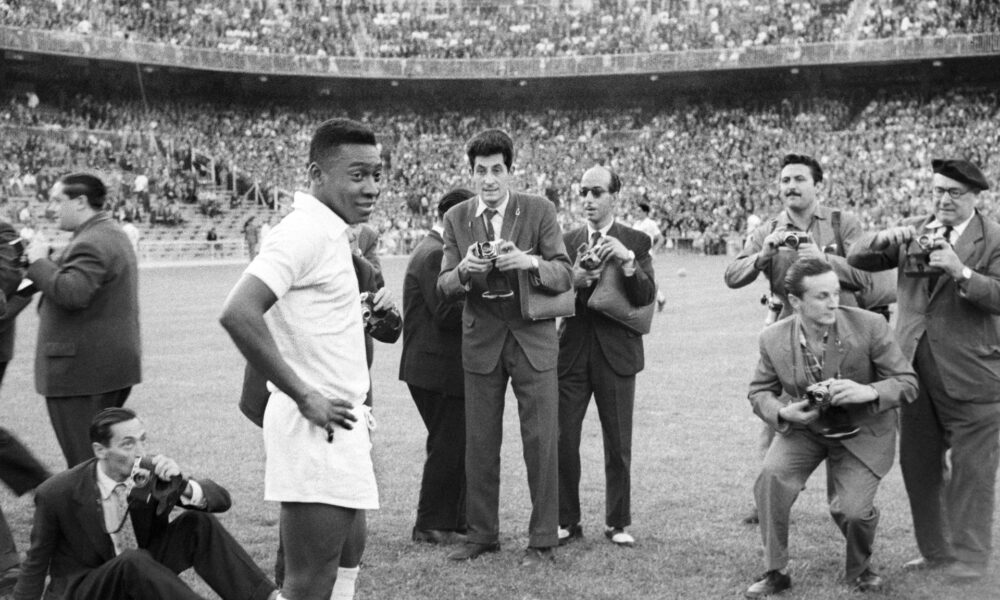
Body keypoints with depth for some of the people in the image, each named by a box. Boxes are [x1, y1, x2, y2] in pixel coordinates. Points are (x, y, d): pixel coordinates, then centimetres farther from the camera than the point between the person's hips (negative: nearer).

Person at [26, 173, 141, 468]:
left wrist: (39, 261, -17)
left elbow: (71, 293, -31)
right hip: (113, 364, 11)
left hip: (82, 369, -11)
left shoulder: (90, 244, -19)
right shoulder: (113, 234, 16)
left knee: (85, 462, -5)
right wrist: (45, 260, 7)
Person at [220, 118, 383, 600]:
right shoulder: (305, 232, -17)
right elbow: (237, 313, -28)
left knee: (346, 549, 19)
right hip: (316, 429, -10)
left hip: (340, 425, 10)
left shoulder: (328, 231, 13)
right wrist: (304, 397, -22)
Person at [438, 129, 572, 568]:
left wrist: (529, 262, -28)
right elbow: (444, 287, -1)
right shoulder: (457, 218, 3)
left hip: (533, 339, -2)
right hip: (481, 342, 2)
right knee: (479, 443, 7)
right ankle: (482, 534, 20)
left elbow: (564, 275, -8)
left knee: (541, 441, -1)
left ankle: (543, 540, 9)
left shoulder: (539, 211, -4)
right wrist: (464, 270, -23)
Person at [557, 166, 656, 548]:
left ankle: (618, 523, 15)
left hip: (616, 352, -2)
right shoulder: (567, 241, 11)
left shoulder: (635, 242, 4)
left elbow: (647, 298, -7)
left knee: (618, 444, 3)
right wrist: (573, 281, -15)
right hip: (572, 351, 2)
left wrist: (627, 260, -21)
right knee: (562, 440, 0)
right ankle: (567, 521, 12)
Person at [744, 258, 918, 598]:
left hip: (861, 430, -2)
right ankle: (775, 572, -3)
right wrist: (781, 413, -20)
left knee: (852, 509, -17)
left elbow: (907, 383, -13)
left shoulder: (870, 327, -19)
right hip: (802, 426, 2)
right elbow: (759, 391, 3)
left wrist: (869, 392, -33)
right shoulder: (773, 339, -12)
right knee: (772, 477, -24)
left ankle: (859, 569, 20)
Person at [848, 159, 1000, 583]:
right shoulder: (912, 231, 9)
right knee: (918, 464, 13)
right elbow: (858, 258, 3)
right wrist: (885, 238, -16)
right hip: (915, 368, 5)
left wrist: (961, 272, -28)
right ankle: (936, 550, 27)